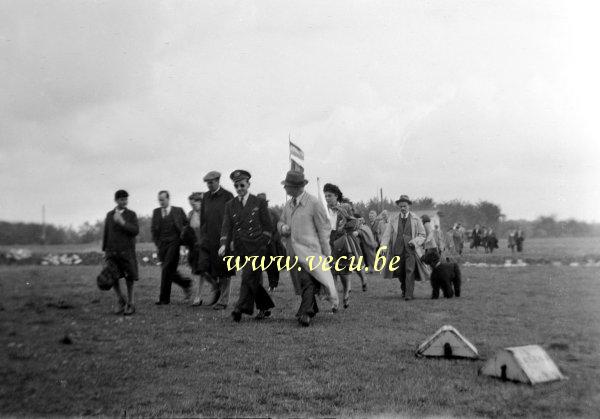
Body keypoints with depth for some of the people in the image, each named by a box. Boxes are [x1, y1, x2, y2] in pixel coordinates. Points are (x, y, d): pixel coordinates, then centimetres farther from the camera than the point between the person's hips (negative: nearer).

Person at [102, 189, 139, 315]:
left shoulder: (131, 215, 3)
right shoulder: (110, 215, 11)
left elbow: (136, 231, -9)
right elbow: (106, 233, 14)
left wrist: (122, 222, -20)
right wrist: (104, 250, 11)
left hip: (127, 250, -2)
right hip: (112, 250, 2)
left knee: (129, 278, 2)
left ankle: (130, 303, 16)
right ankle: (120, 300, 12)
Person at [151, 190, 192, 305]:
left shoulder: (178, 211, 4)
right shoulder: (156, 212, 12)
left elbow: (186, 225, 9)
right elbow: (153, 229, 13)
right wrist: (157, 242, 4)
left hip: (174, 243, -4)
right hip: (161, 245, 4)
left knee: (167, 270, -12)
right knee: (168, 271, 4)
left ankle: (164, 298, -8)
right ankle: (186, 283, 29)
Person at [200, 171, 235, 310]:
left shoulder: (227, 196, -3)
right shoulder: (205, 197, 13)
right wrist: (203, 233, 11)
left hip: (223, 239, -5)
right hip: (208, 239, 5)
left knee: (224, 270, 0)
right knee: (204, 266, -4)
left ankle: (223, 301, 9)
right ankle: (217, 286, 22)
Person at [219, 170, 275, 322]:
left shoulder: (259, 203, 1)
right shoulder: (230, 205, 9)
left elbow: (267, 227, 4)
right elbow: (226, 227, 3)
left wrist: (263, 245, -3)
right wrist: (224, 244, -13)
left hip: (256, 248, -4)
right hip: (240, 249, 4)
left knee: (248, 277, -15)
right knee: (254, 280, 10)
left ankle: (241, 309, -14)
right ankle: (265, 308, 23)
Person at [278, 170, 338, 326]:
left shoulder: (314, 204, -8)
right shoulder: (288, 205, 12)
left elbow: (324, 228, -6)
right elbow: (280, 222, 24)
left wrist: (326, 253, -7)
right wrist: (282, 227, -2)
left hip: (310, 250, -6)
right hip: (293, 252, 6)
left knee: (309, 283, -14)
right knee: (301, 283, 10)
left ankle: (305, 313, -12)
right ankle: (312, 309, 25)